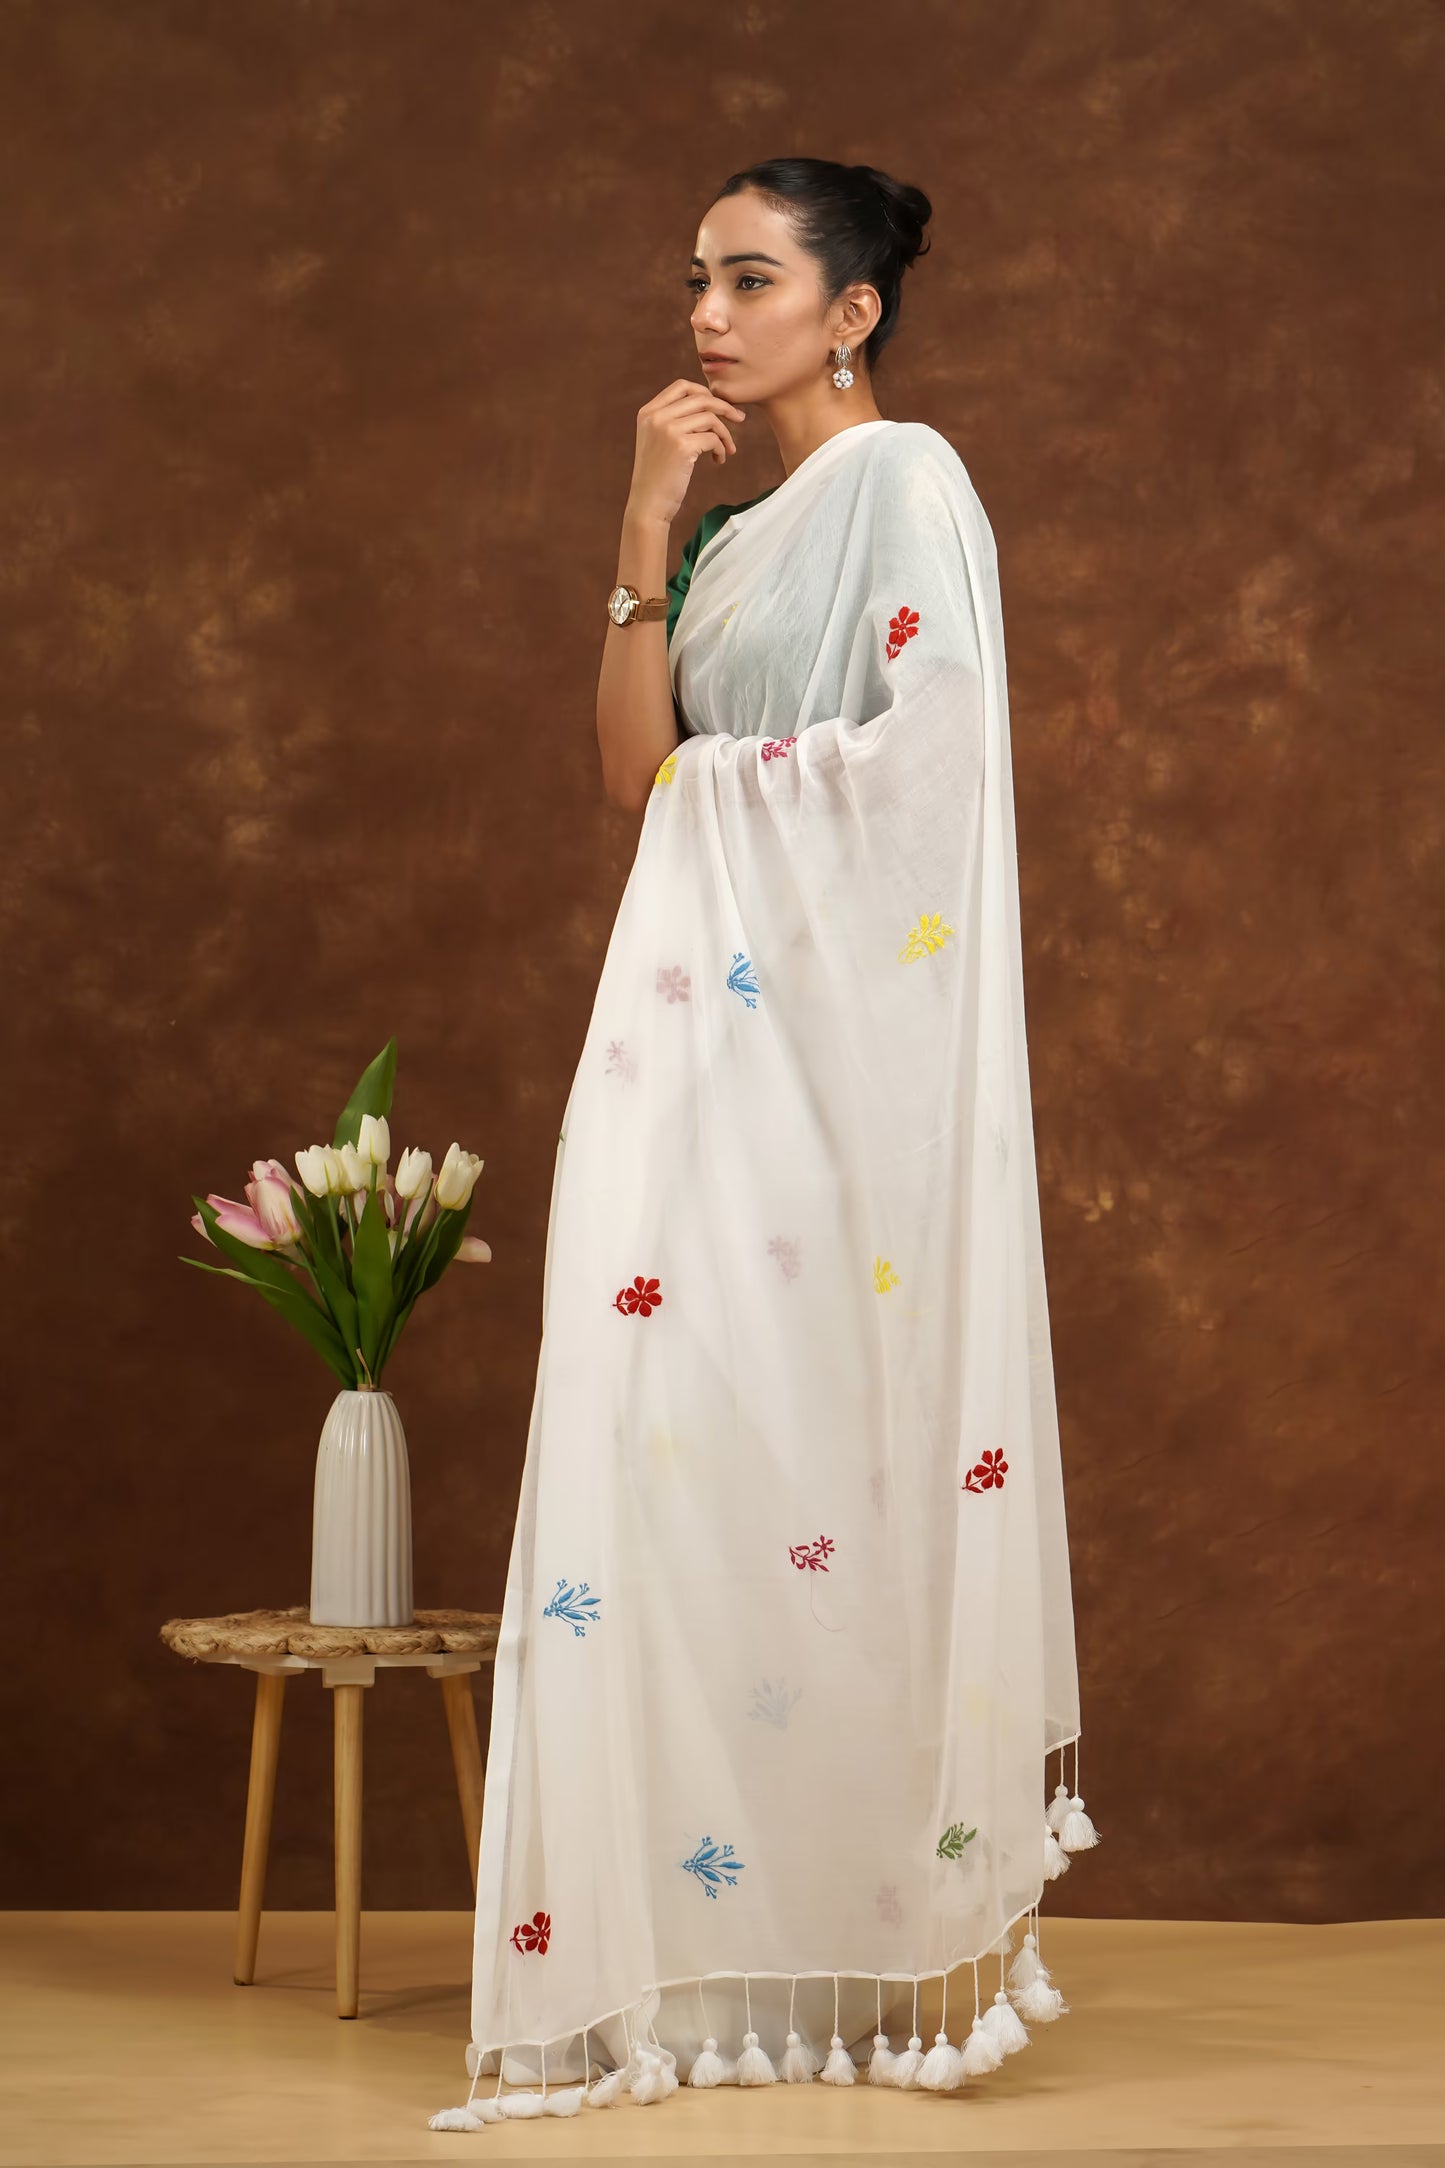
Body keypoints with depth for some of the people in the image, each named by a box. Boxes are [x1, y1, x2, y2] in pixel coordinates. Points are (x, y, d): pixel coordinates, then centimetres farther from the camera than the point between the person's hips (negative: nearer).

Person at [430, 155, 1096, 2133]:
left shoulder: (905, 481, -4)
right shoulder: (736, 532, 20)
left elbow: (931, 770, -14)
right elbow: (636, 768, 10)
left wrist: (747, 783, 1)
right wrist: (648, 537, 4)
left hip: (836, 1019, -8)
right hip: (705, 1012, 8)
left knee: (823, 1432, -7)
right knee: (691, 1418, 4)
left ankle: (874, 1931, 1)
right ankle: (722, 1949, 9)